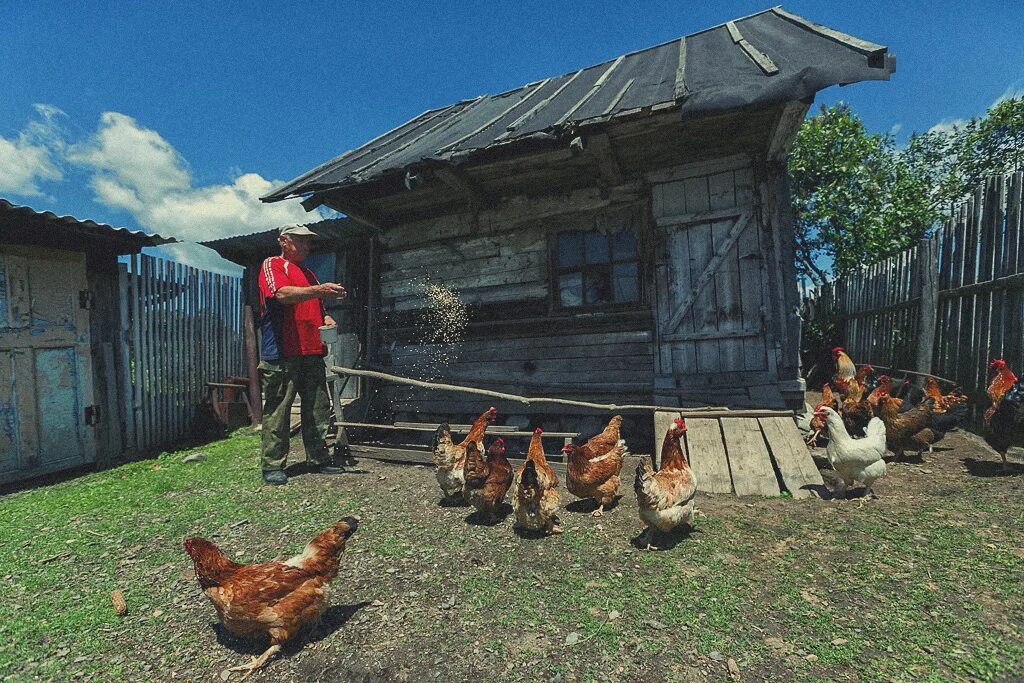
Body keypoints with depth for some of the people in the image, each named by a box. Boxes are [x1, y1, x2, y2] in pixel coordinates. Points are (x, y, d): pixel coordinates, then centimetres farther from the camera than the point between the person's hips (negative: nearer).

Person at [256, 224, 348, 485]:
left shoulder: (309, 274, 25)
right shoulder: (273, 264, 3)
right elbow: (282, 294, -16)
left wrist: (327, 319, 5)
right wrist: (319, 290, -28)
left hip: (312, 352, 7)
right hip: (282, 353, -7)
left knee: (318, 407, 7)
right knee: (277, 410, -1)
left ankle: (319, 458, 16)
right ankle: (272, 466, 8)